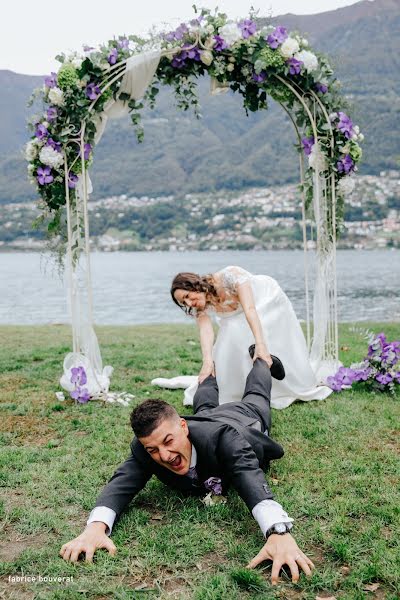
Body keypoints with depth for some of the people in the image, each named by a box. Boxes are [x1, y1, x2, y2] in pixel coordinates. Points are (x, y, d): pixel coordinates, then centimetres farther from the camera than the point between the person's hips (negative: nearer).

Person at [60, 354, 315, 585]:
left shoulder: (223, 437, -58)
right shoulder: (145, 450, -45)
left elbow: (252, 480, -72)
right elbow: (122, 483, -55)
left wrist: (280, 533, -91)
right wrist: (95, 527, -78)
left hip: (248, 420, -2)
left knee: (255, 396, 35)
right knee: (205, 407, 39)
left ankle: (261, 359, 61)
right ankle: (210, 375, 68)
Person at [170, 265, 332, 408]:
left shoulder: (230, 275, -41)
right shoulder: (200, 307, -23)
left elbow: (250, 310, -49)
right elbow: (205, 331, -37)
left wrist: (260, 344, -60)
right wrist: (208, 362, -55)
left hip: (269, 300, -4)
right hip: (238, 317, 4)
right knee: (231, 345, -16)